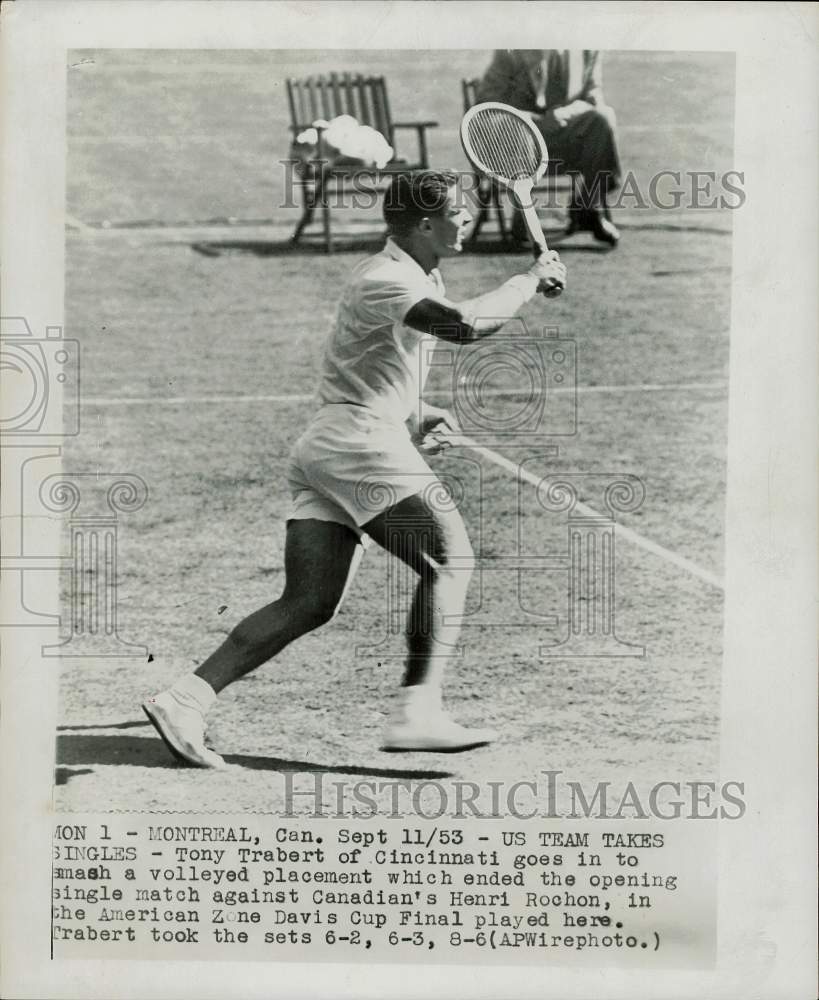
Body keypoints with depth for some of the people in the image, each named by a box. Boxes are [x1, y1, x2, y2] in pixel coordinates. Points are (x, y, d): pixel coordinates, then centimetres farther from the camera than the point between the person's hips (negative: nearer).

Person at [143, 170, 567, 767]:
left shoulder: (421, 279, 22)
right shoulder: (385, 281, -11)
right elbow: (467, 324, -28)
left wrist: (415, 415, 15)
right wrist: (531, 281, -13)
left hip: (326, 449, 10)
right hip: (358, 442, -10)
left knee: (309, 604, 2)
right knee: (448, 557, -12)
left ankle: (186, 699, -2)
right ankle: (418, 709, -18)